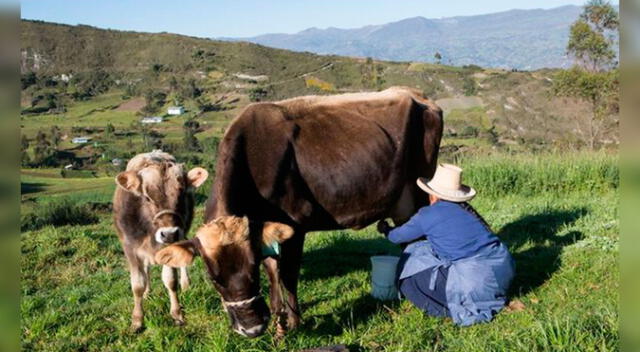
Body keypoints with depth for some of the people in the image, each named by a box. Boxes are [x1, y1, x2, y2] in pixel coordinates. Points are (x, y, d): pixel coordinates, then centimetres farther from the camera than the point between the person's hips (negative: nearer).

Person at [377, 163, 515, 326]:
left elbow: (397, 237, 14)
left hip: (477, 283, -7)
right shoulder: (465, 209, 17)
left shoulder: (428, 215, -1)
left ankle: (463, 308, 1)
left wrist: (385, 229, 37)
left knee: (409, 276, 8)